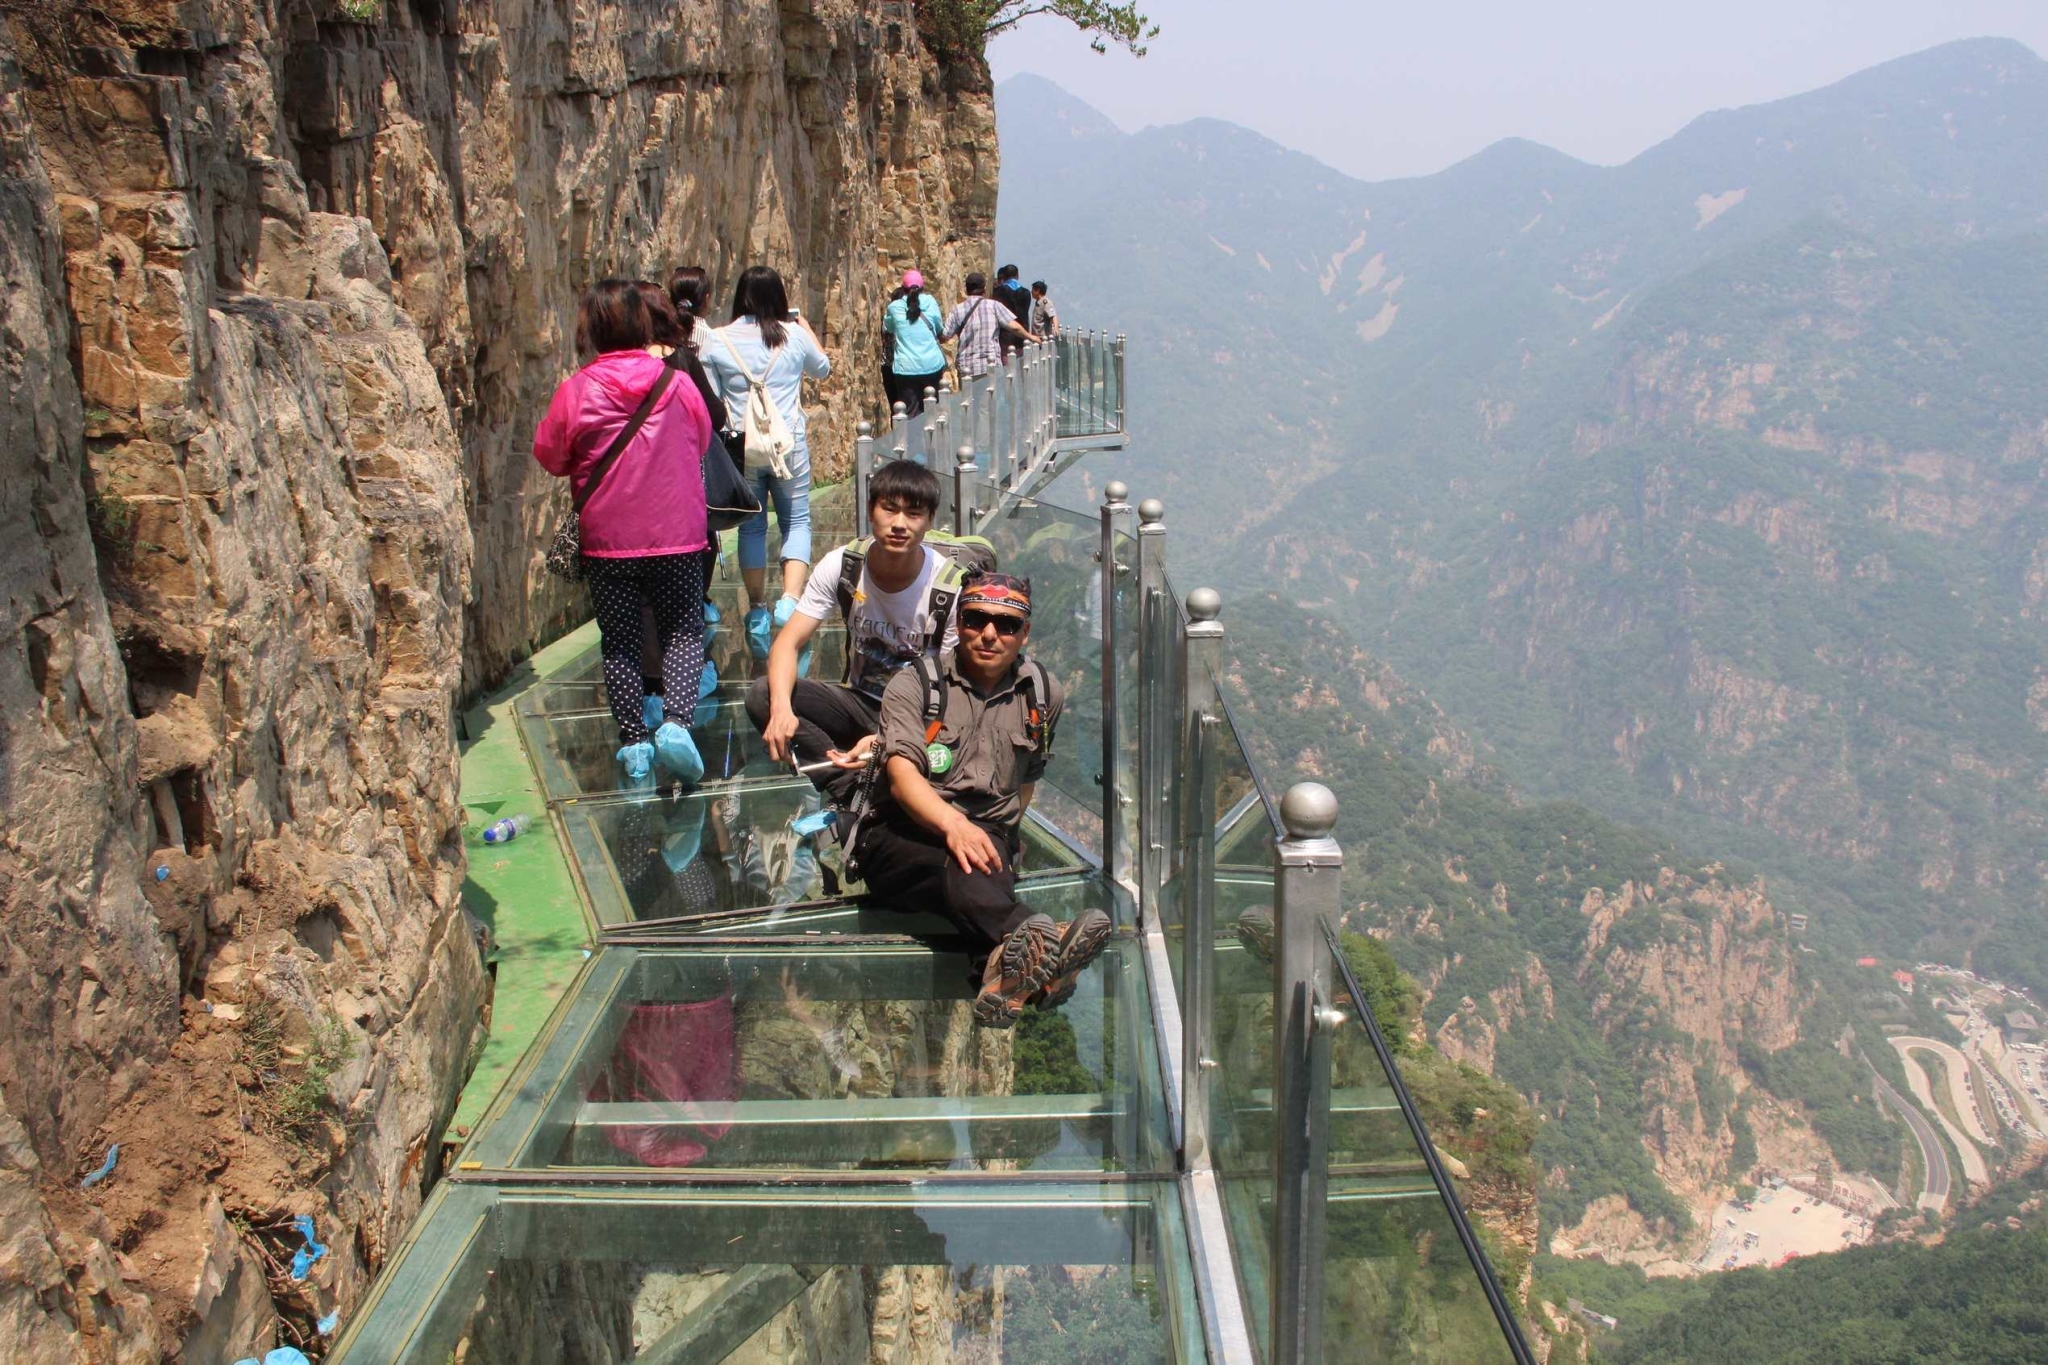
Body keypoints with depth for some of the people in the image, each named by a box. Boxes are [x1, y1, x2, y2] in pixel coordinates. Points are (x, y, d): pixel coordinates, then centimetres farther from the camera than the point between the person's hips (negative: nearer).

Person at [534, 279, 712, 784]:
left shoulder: (578, 389, -11)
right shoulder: (677, 384, -6)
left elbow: (549, 454, 2)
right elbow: (701, 441, 11)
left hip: (607, 539, 0)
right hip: (677, 535, 1)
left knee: (619, 641, 11)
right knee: (683, 631, 11)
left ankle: (635, 743, 11)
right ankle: (675, 723, -9)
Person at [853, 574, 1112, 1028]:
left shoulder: (1044, 694, 14)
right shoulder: (915, 683, 2)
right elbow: (902, 774, -15)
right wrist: (954, 824, -34)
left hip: (986, 836, 3)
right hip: (900, 836, -3)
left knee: (984, 868, -38)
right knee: (962, 867, -40)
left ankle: (1014, 962, -69)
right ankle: (1040, 939, -71)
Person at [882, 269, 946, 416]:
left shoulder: (894, 307, -1)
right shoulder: (930, 302, 1)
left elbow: (886, 329, 16)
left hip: (906, 367, -1)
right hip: (932, 365, 1)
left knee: (911, 413, 0)